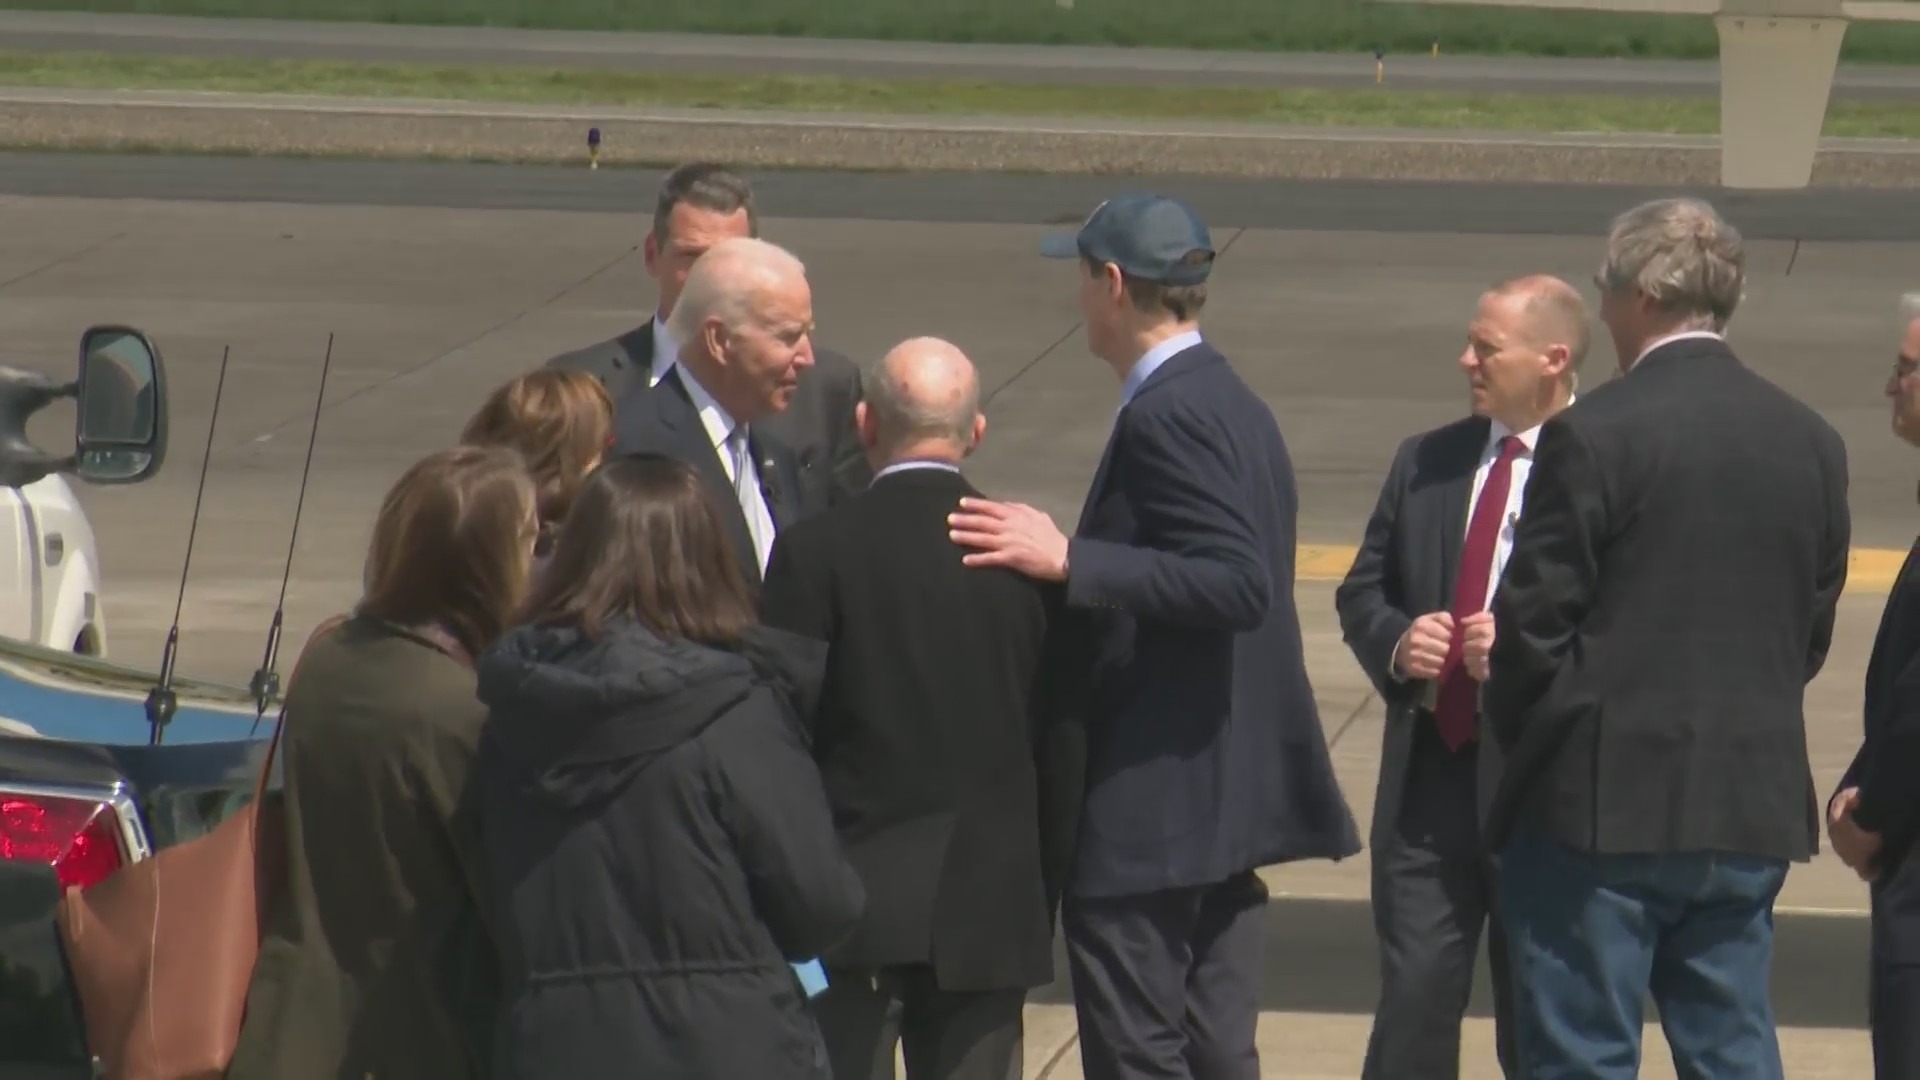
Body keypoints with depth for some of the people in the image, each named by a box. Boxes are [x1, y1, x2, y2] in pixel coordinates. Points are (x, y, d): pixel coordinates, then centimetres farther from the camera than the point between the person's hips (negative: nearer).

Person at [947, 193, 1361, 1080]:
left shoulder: (1164, 417, -17)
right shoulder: (1235, 404, 14)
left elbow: (1238, 584, -26)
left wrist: (1068, 561, -26)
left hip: (1149, 805, -10)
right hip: (1232, 796, 10)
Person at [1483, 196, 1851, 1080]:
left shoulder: (1592, 435, -13)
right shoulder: (1811, 442, 6)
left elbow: (1533, 619, -10)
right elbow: (1813, 629, 12)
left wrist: (1516, 733, 7)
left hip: (1602, 804, -6)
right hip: (1755, 804, 6)